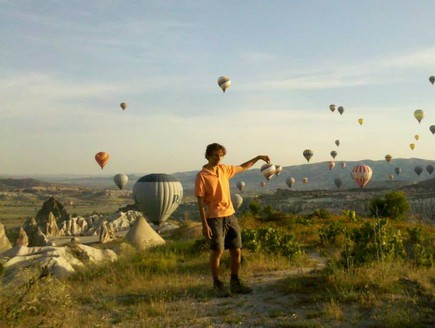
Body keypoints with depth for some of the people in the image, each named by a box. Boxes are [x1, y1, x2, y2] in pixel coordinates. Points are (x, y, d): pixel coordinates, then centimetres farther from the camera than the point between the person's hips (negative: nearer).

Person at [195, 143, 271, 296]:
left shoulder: (224, 169, 9)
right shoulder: (201, 176, -9)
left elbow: (242, 168, 28)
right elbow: (200, 201, -11)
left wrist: (258, 158, 27)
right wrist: (205, 225, -15)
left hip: (230, 215, 6)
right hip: (214, 218, -6)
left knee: (236, 250, 7)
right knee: (217, 251, -7)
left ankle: (235, 282, 21)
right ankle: (217, 284, 11)